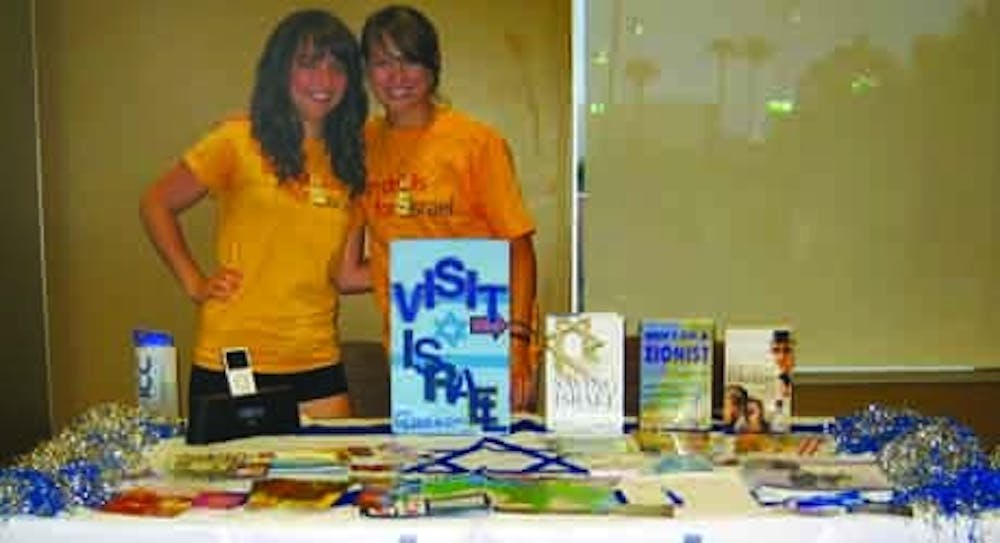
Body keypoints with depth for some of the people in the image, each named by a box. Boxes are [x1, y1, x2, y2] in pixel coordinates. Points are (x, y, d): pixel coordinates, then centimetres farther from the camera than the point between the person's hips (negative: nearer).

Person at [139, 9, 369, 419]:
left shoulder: (350, 161, 9)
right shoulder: (240, 140, -4)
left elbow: (344, 274, 8)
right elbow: (156, 205, 2)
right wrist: (194, 283, -4)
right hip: (231, 363, -3)